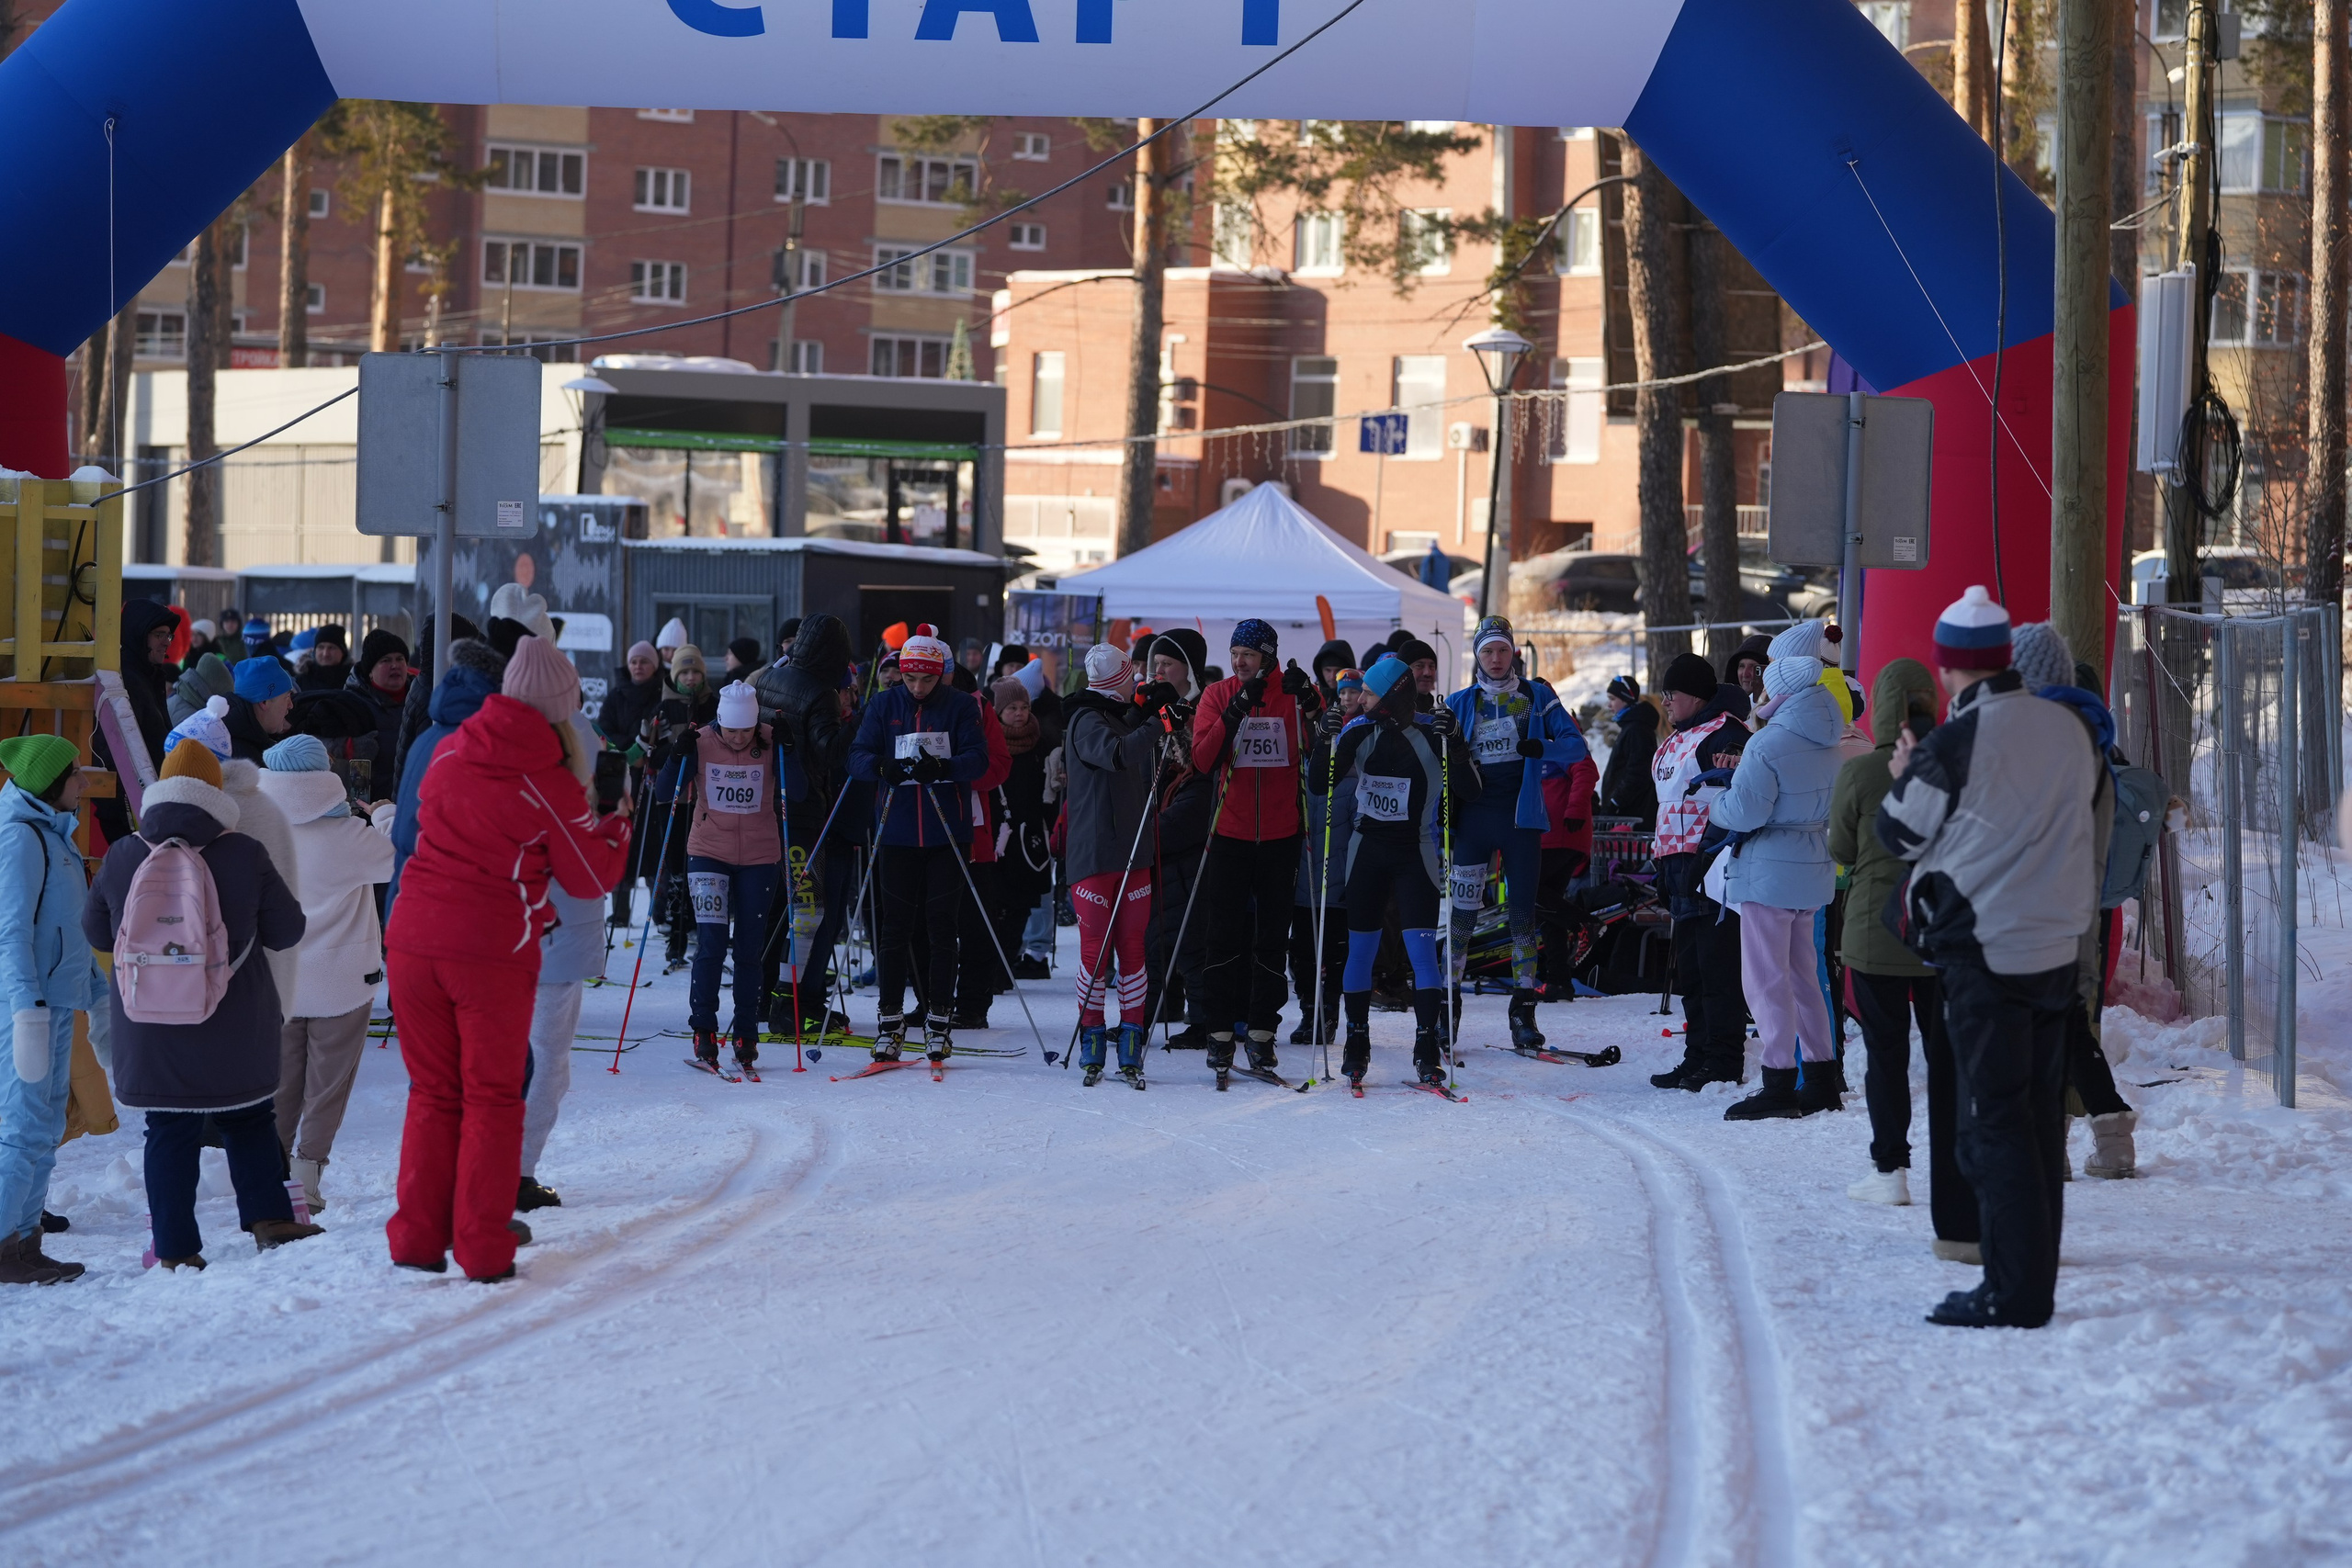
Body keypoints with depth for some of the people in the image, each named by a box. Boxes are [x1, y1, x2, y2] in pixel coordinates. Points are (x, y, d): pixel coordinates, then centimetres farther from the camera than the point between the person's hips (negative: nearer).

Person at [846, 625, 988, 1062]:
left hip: (946, 833, -1)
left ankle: (939, 1018, 10)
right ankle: (890, 1019, 7)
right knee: (894, 925, 2)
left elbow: (978, 758, -8)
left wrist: (942, 767, -27)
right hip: (897, 830, 1)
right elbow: (858, 756, -2)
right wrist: (882, 766, -25)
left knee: (941, 924, 3)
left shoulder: (960, 706, 1)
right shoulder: (884, 705, 5)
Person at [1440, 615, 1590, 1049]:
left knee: (1522, 912, 1)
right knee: (1462, 911, -3)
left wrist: (1539, 749, -19)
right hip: (1474, 816, 1)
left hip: (1521, 816, 0)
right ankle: (1448, 1003, 4)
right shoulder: (1461, 703, 9)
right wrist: (1447, 740, -15)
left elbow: (1575, 745, 1)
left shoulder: (1537, 696, 6)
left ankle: (1524, 1010, 5)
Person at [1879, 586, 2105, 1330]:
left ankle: (2015, 1292, -4)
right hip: (2058, 945, 7)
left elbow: (1901, 832, -3)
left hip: (1983, 951, -6)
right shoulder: (2070, 730, 5)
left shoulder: (1955, 743, -15)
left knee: (1994, 1121, -3)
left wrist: (1905, 776, 16)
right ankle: (2035, 1284, 17)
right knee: (2041, 1117, 12)